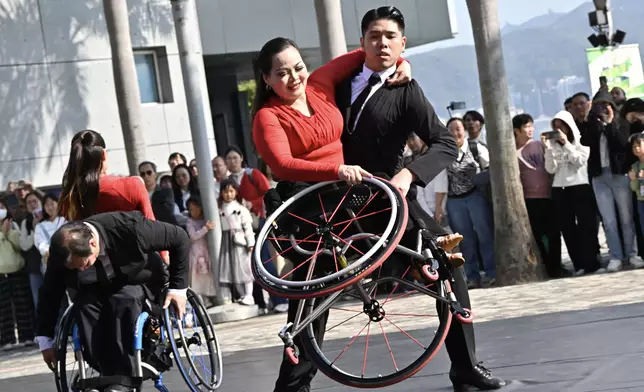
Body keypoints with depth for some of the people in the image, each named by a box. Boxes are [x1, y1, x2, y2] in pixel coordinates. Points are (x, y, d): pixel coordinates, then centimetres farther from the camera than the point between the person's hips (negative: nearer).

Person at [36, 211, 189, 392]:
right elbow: (50, 294, -10)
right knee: (83, 304, -30)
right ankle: (109, 375, -26)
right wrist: (46, 341, -6)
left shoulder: (128, 227, -34)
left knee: (125, 299, -36)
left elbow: (180, 238, -22)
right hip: (99, 288, 3)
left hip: (139, 282, -3)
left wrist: (178, 287, -20)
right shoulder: (61, 251, -24)